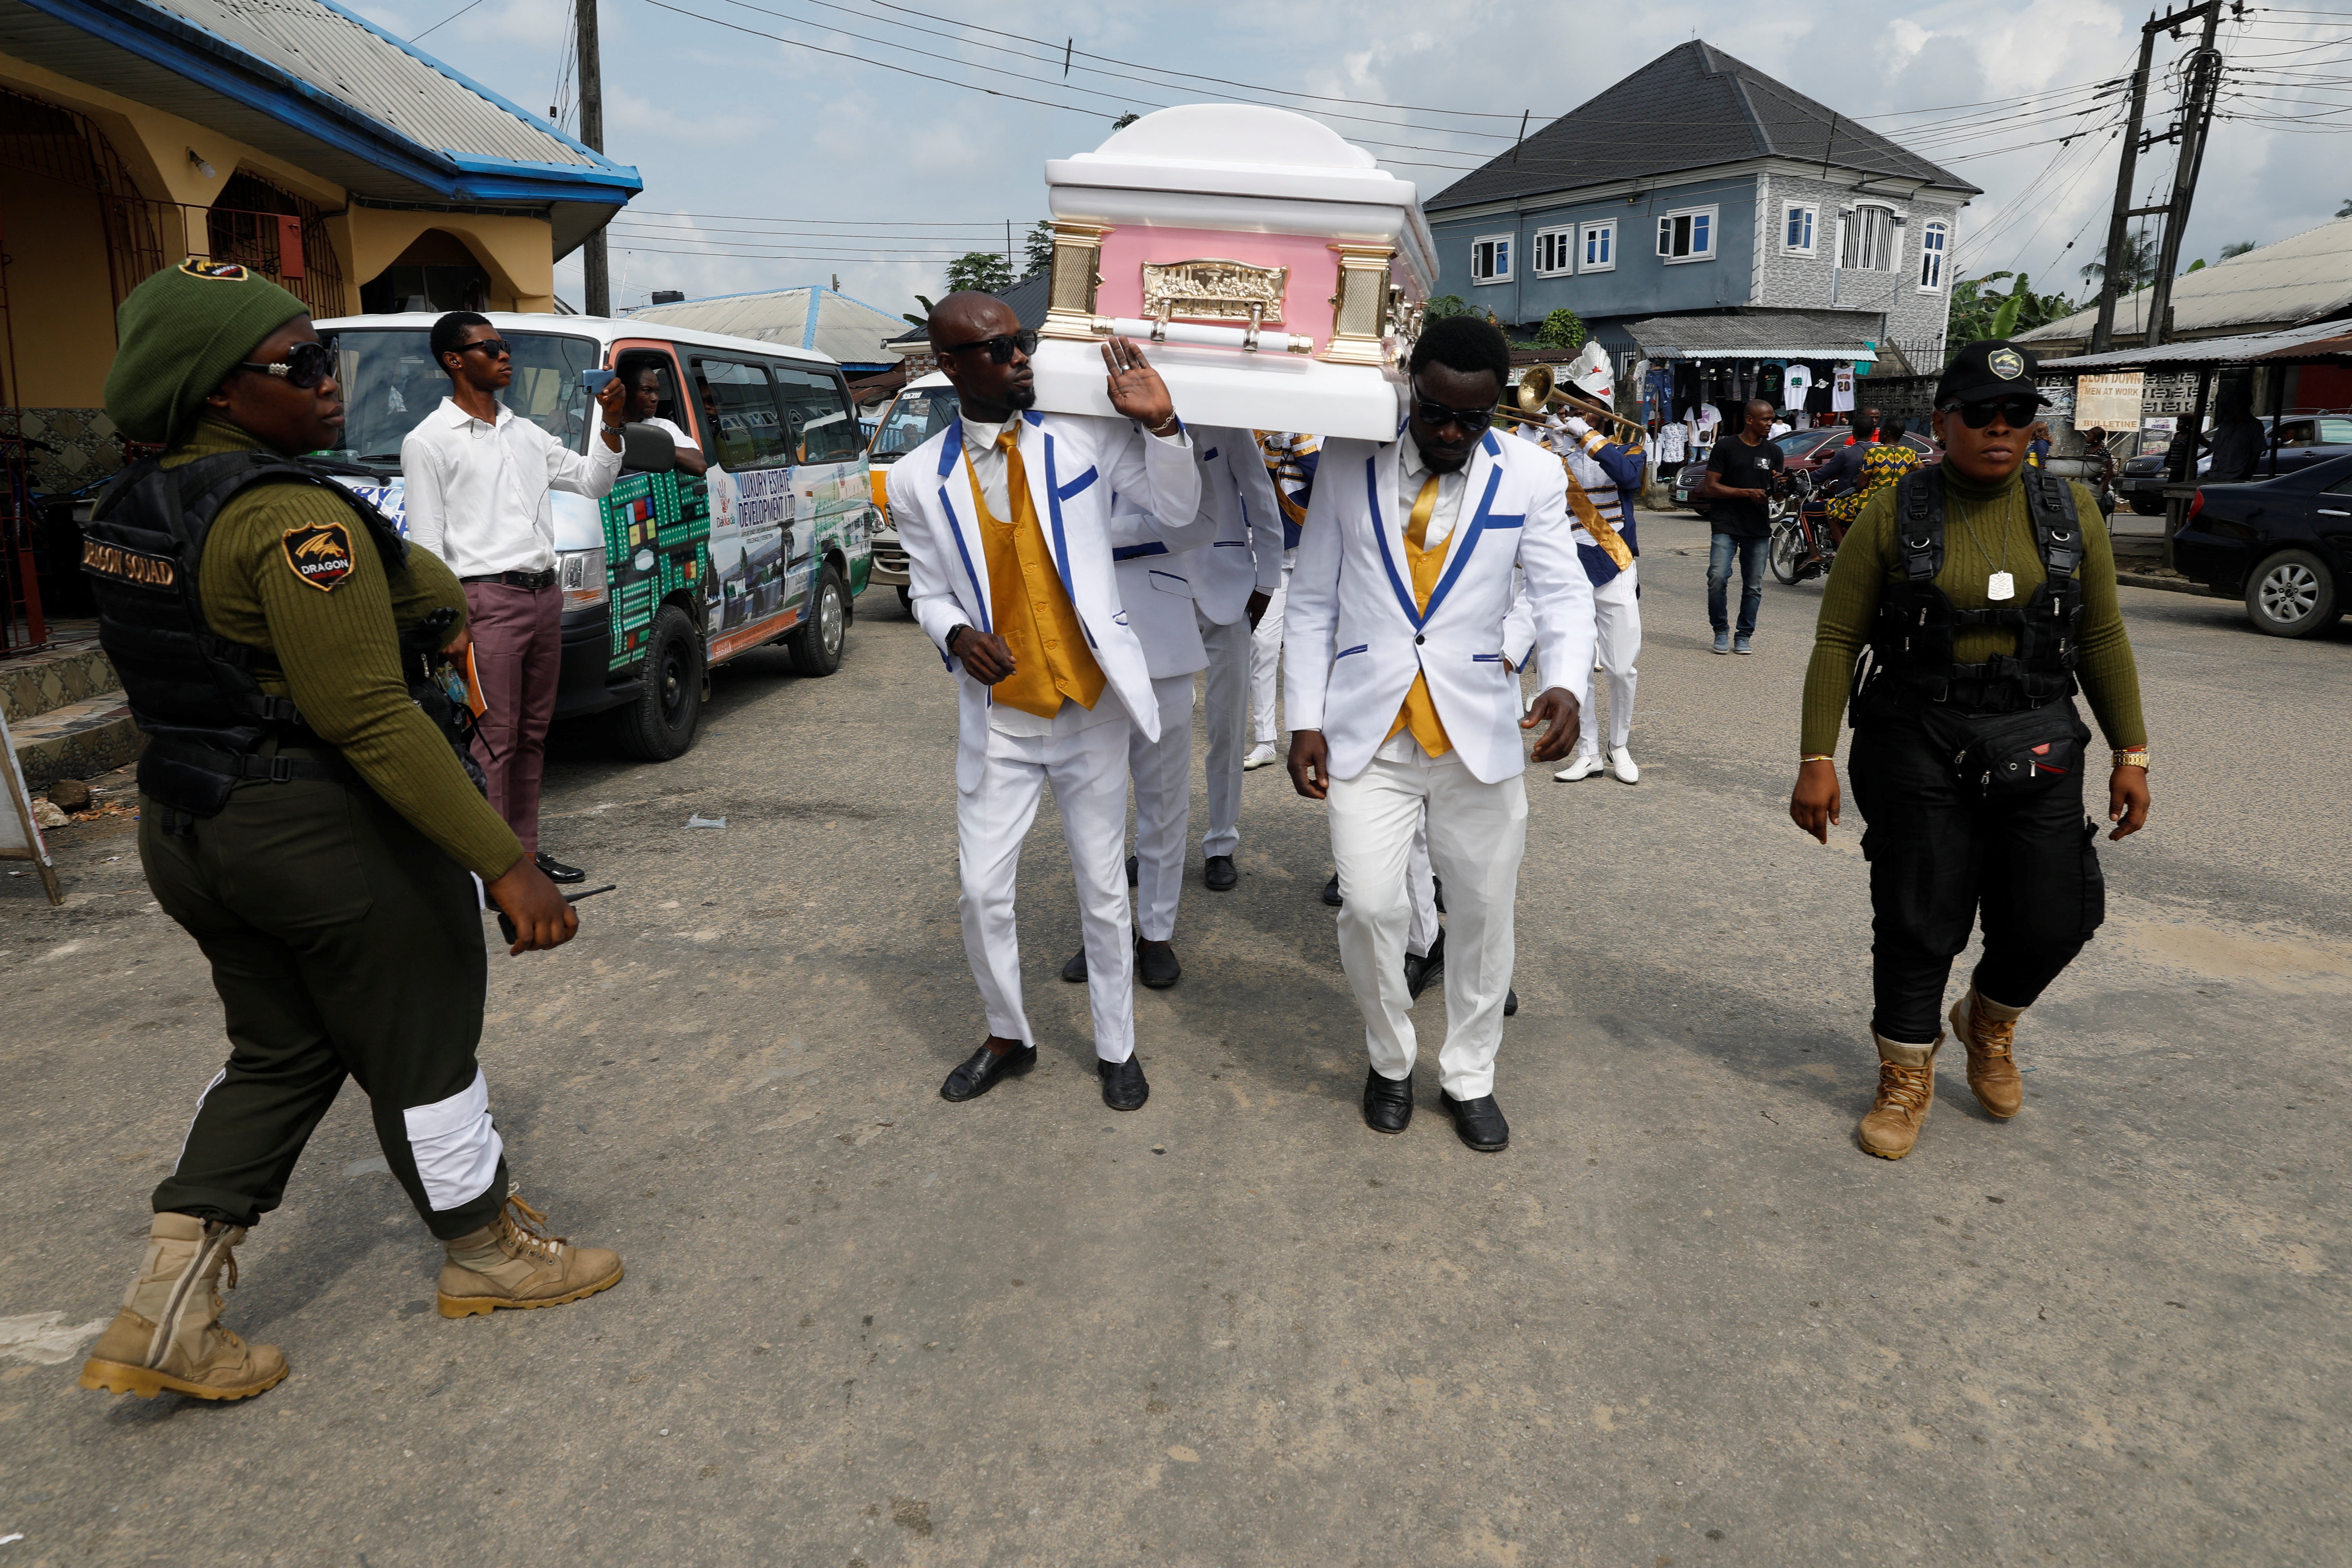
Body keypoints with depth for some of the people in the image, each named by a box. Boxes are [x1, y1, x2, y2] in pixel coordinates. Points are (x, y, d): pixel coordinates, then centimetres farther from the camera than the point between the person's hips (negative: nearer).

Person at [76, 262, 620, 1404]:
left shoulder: (129, 514, 7)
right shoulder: (292, 517, -22)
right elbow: (369, 717, -27)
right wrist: (507, 865, -27)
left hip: (184, 828, 9)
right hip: (329, 834, -8)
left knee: (280, 1054, 21)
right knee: (420, 1053, 10)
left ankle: (167, 1306, 19)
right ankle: (486, 1254, 29)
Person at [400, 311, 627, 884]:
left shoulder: (526, 433, 18)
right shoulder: (429, 441, -2)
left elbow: (592, 482, 22)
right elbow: (427, 543, -6)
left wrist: (611, 424, 7)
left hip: (545, 595, 7)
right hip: (488, 599, -7)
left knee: (533, 734, 11)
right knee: (492, 739, -6)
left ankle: (525, 852, 21)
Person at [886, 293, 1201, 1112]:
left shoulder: (1085, 436, -5)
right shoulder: (920, 479, -3)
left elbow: (1180, 507, 2)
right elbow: (928, 590, 7)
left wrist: (1161, 423, -15)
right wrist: (955, 633, -15)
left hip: (1091, 707, 0)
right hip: (999, 716, 1)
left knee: (1103, 889, 10)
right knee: (982, 893, 5)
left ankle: (1116, 1047, 29)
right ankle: (1008, 1037, 31)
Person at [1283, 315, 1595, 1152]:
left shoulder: (1531, 476, 1)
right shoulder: (1348, 461, 1)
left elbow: (1563, 592, -4)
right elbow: (1311, 600, 5)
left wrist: (1566, 682, -26)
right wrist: (1304, 718, -1)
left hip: (1479, 732, 1)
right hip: (1366, 730, -1)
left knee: (1484, 911, 8)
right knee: (1370, 905, -7)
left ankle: (1469, 1078, 29)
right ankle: (1389, 1062, 21)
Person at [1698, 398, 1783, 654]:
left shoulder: (1773, 452, 15)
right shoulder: (1726, 448, 1)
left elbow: (1776, 492, 18)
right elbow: (1711, 487, -4)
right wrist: (1747, 493, -12)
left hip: (1759, 528, 4)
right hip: (1726, 525, -4)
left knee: (1754, 586, 4)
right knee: (1718, 578, -18)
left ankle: (1744, 636, 15)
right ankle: (1721, 631, -1)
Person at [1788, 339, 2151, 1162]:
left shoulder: (2070, 511, 4)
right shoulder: (1893, 516, -4)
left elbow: (2102, 639, 9)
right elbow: (1837, 641, -5)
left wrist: (2132, 756, 6)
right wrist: (1817, 760, -10)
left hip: (2036, 745, 3)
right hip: (1918, 745, -2)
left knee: (2050, 922, 3)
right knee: (1918, 924, 3)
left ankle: (1989, 1023, 36)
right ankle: (1906, 1080, 24)